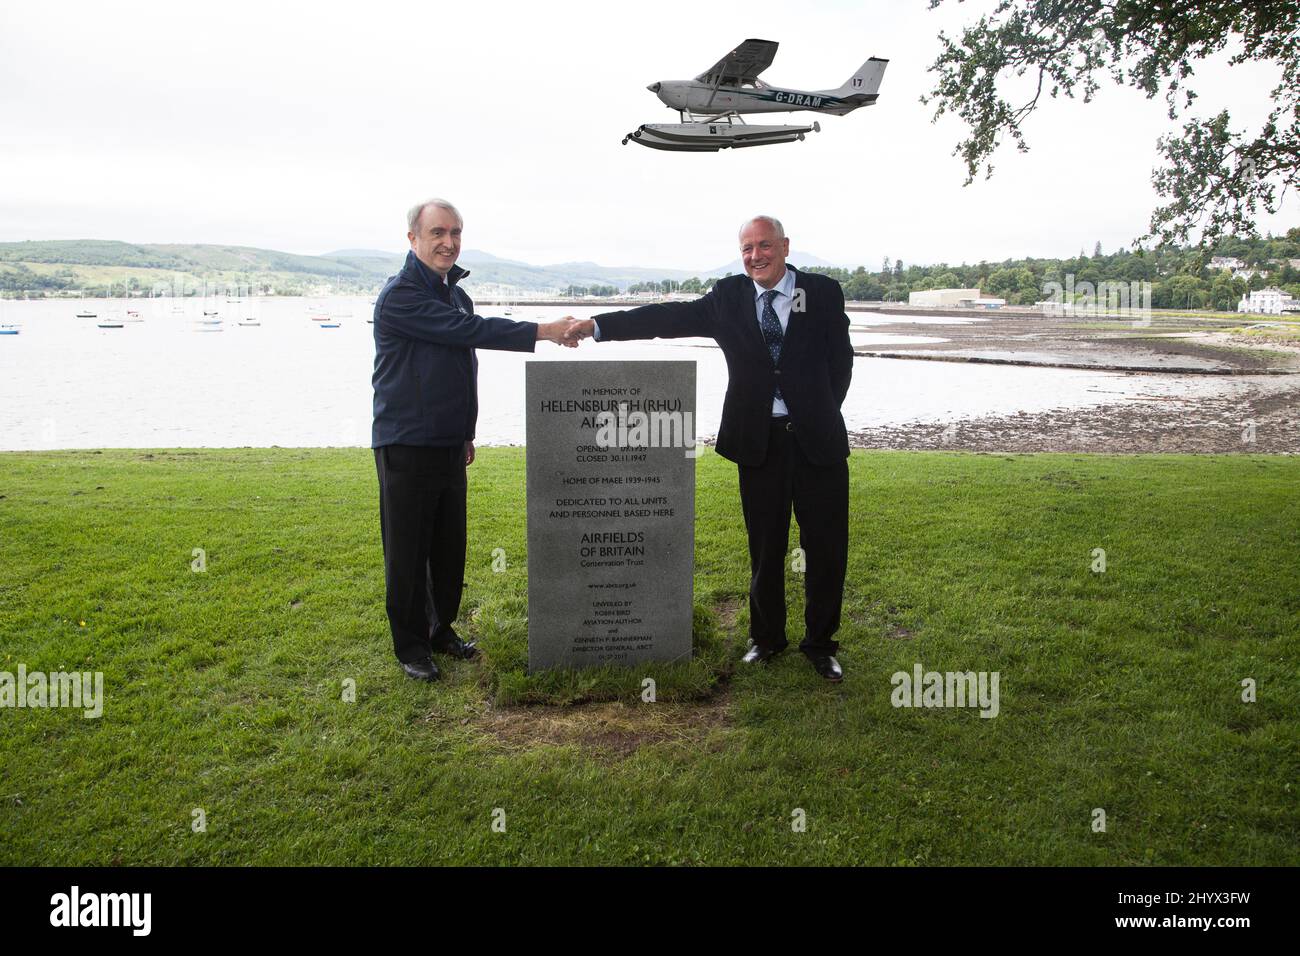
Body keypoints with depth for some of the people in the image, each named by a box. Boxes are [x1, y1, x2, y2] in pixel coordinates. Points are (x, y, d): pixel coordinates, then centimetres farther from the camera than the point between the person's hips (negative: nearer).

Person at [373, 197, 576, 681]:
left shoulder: (456, 294, 15)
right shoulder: (400, 295, -13)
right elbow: (468, 331, -23)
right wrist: (541, 331, -23)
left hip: (448, 443, 8)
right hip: (406, 445, -8)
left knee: (449, 545, 13)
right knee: (408, 549, 1)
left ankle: (441, 628, 27)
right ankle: (410, 644, 13)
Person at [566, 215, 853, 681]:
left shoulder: (824, 292, -1)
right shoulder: (728, 297, 2)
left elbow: (840, 362, 5)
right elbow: (671, 317, -8)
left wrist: (819, 413, 0)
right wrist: (597, 325, -17)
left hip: (817, 438, 0)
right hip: (759, 443, 1)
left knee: (826, 546, 6)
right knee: (765, 547, 12)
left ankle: (820, 643, 24)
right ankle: (766, 637, 30)